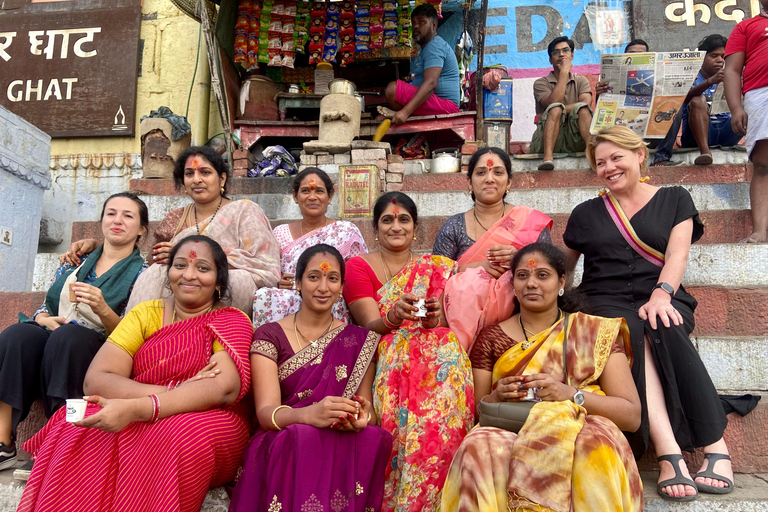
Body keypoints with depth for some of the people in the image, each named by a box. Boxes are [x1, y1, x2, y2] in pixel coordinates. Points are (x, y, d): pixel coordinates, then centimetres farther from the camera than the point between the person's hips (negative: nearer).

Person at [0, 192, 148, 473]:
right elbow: (44, 307, 19)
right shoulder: (76, 262, 18)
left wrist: (102, 309, -23)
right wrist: (46, 320, -6)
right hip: (48, 348, 4)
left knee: (69, 335, -34)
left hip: (93, 353, -4)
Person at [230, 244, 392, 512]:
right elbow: (265, 412, -9)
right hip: (283, 447, -2)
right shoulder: (269, 336, 4)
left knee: (373, 440, -31)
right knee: (304, 439, -36)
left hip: (345, 448, 2)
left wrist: (362, 418, -22)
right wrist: (309, 414, -32)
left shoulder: (359, 340, 10)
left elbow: (369, 411, 4)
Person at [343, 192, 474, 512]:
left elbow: (445, 327, 5)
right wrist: (395, 316, -30)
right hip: (382, 363, -2)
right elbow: (371, 326, -6)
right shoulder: (358, 267, 7)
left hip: (433, 357, 2)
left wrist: (434, 319, -21)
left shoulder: (438, 269, 15)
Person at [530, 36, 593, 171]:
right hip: (546, 141, -2)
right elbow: (553, 103, -11)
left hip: (575, 141, 2)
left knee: (581, 109, -22)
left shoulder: (581, 81, 18)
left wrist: (558, 111, -13)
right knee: (555, 109, -27)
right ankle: (548, 158, -46)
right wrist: (564, 72, -6)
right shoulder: (541, 83, 10)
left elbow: (586, 105, -3)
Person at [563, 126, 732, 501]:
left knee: (662, 330, -36)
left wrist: (660, 294, -19)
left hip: (662, 299, 0)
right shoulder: (585, 214, 19)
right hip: (606, 302, 1)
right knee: (632, 334, -35)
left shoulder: (674, 199, 15)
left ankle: (715, 445, -33)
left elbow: (677, 254, 0)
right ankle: (670, 453, -44)